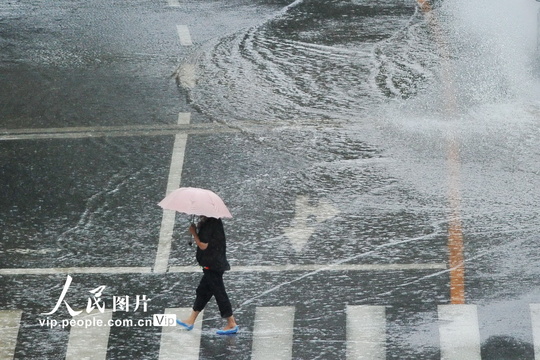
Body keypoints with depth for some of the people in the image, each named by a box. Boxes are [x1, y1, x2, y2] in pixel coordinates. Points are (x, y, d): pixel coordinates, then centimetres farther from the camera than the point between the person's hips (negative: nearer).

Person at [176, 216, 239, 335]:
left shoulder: (208, 224, -21)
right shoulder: (215, 221, 7)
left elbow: (203, 245, -21)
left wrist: (194, 232, -9)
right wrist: (198, 229, 2)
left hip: (212, 266, -10)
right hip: (214, 264, 10)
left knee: (219, 293, -3)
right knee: (202, 291, 16)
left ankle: (232, 324, 4)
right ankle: (190, 321, 25)